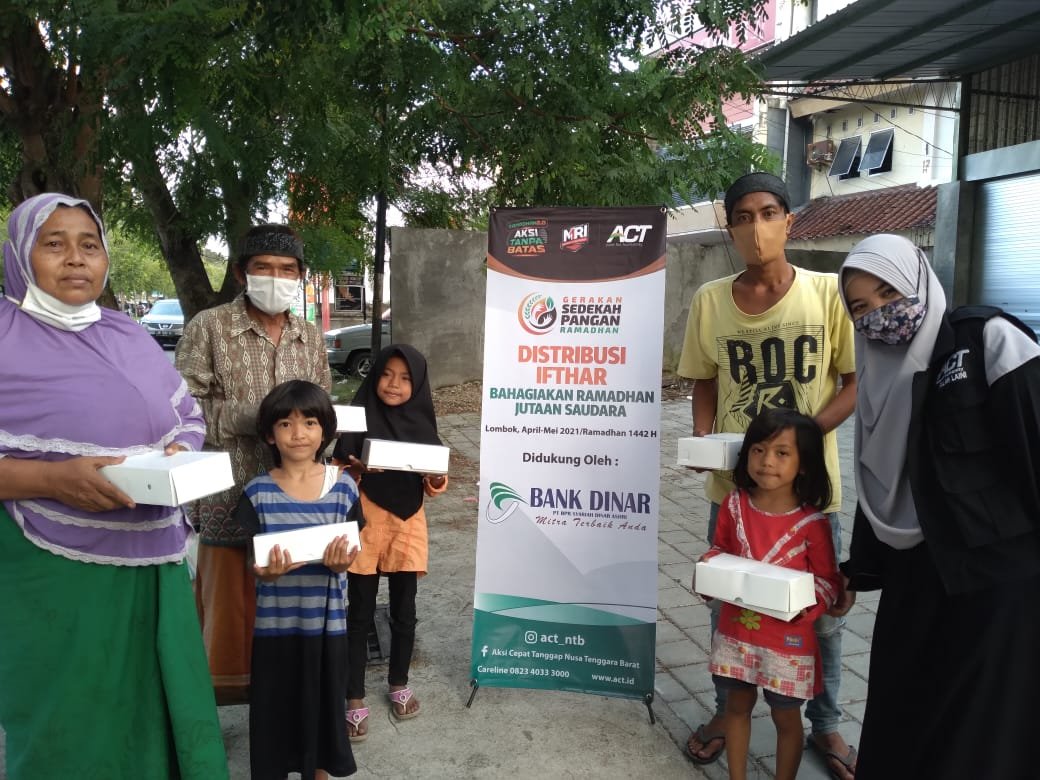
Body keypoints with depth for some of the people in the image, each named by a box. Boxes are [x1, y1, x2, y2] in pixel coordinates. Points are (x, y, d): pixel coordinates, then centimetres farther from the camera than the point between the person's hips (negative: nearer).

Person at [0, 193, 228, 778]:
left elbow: (188, 418, 17)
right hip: (54, 574, -5)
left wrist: (181, 453, -5)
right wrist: (51, 478, -23)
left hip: (152, 567, 5)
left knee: (161, 714, 13)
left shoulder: (131, 337, 11)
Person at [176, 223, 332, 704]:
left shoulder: (311, 338, 11)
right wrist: (254, 417, -18)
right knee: (229, 600, 5)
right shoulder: (208, 327, -3)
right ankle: (220, 690, 23)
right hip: (231, 491, -4)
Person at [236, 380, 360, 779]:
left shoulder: (343, 487, -5)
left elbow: (348, 556, -2)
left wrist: (339, 562, -25)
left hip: (325, 619, 1)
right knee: (275, 706, 12)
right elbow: (254, 563, -3)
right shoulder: (258, 493, -6)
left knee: (323, 702, 15)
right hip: (276, 621, 0)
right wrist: (267, 572, -26)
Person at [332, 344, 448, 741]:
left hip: (408, 521, 3)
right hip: (365, 521, -2)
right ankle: (354, 699, 19)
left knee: (404, 610, 13)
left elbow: (431, 479, 7)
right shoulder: (359, 417, -6)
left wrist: (438, 482, -14)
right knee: (359, 614, 5)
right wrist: (358, 468, -26)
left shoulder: (421, 421, 2)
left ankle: (399, 684, 33)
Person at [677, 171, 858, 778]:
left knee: (821, 610, 14)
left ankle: (825, 724, 38)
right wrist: (702, 441, -9)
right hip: (732, 484, 2)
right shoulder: (709, 301, -3)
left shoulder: (828, 292, -9)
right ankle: (728, 711, 39)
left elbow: (858, 380, -5)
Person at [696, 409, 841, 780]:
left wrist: (805, 603, -24)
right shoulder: (734, 505, -7)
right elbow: (719, 548, 8)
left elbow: (828, 579, -7)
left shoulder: (812, 522, -16)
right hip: (736, 631, 4)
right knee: (737, 706, 20)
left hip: (787, 641, -3)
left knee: (786, 718, 15)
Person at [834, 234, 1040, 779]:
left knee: (982, 733, 4)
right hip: (919, 574, 6)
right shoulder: (880, 374, 8)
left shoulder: (988, 340, -9)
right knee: (900, 720, 13)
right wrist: (859, 571, 17)